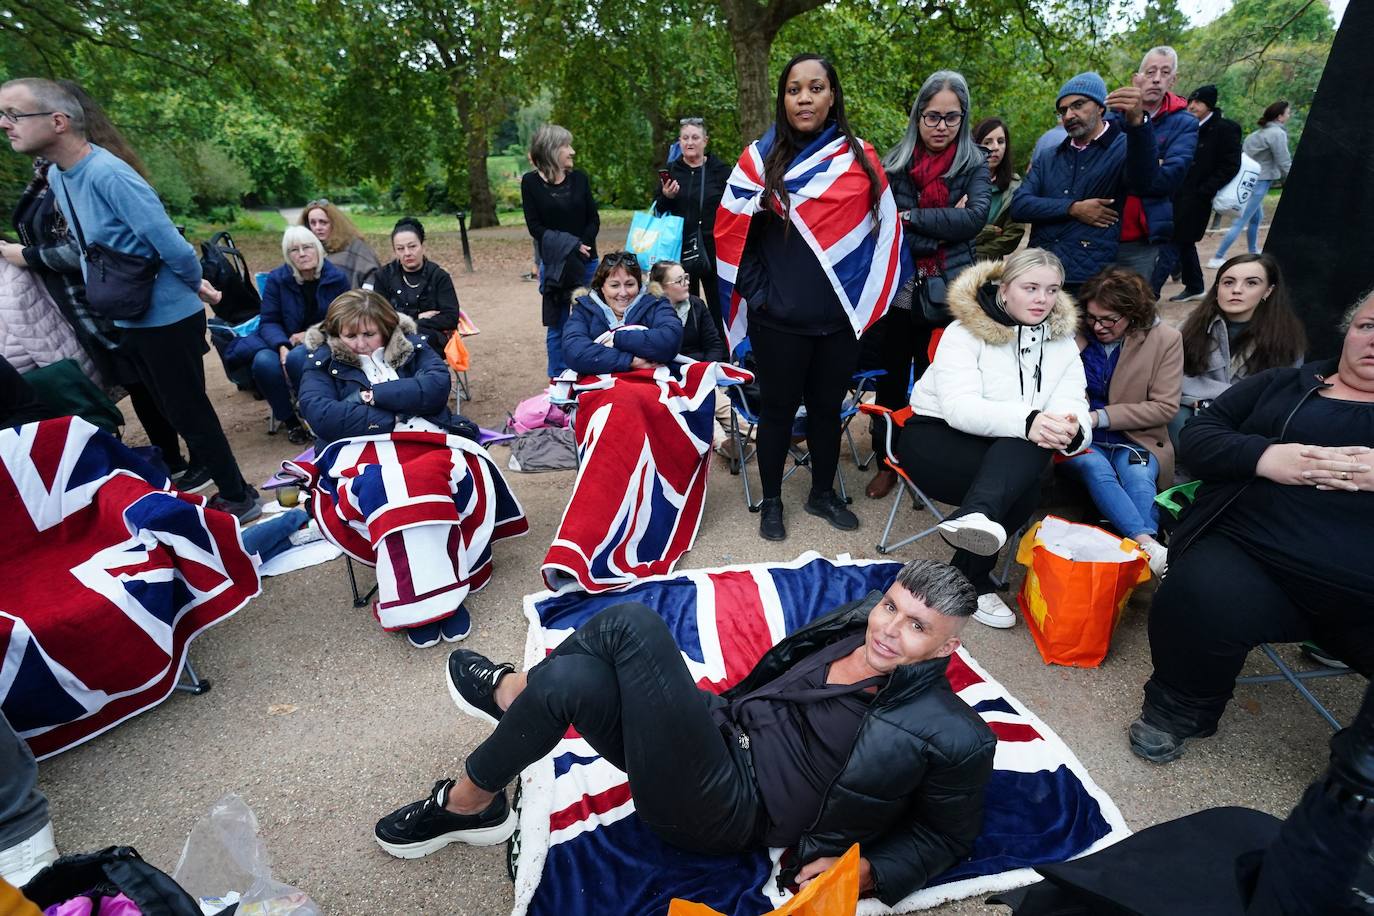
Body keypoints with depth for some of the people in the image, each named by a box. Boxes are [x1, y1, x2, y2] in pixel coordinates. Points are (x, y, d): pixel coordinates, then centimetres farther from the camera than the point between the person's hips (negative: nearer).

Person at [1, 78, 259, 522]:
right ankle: (205, 479, 33)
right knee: (174, 411, 18)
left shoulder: (109, 175, -22)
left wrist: (195, 285, -8)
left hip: (168, 318, -9)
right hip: (130, 319, 9)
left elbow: (173, 247, -25)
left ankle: (238, 498, 13)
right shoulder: (57, 175, 7)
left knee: (188, 412, -1)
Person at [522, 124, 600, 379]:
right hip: (553, 263, -2)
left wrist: (583, 245, -12)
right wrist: (569, 245, -15)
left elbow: (594, 219, 6)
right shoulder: (531, 182, -1)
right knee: (557, 326, 3)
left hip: (587, 261, 2)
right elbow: (535, 226, -5)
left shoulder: (579, 178, 6)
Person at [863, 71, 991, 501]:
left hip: (947, 295, 0)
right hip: (896, 290, 1)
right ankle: (887, 461, 24)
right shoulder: (894, 164, 3)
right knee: (891, 380, 9)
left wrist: (911, 218, -15)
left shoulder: (974, 165, 4)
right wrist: (942, 227, -13)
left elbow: (975, 217, -13)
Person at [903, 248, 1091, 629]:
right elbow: (958, 406, -24)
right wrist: (1026, 421, -41)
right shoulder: (965, 332, -9)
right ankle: (974, 582, -30)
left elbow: (1074, 410, -7)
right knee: (1023, 486, -32)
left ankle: (974, 515, -38)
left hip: (1011, 453, 5)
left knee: (1036, 443, -32)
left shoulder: (1063, 344, 6)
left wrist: (1072, 431, -33)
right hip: (936, 433, -4)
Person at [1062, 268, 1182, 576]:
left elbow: (1165, 406, -3)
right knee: (1095, 467, -33)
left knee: (1139, 476, -32)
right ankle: (1150, 546, -44)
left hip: (1134, 439, 1)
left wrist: (1100, 417, -14)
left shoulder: (1165, 339, 0)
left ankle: (1142, 551, -37)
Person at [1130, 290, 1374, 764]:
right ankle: (1176, 710, -4)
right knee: (1204, 601, -31)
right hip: (1246, 552, 0)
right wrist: (1262, 456, -8)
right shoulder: (1282, 385, 21)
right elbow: (1196, 436, 11)